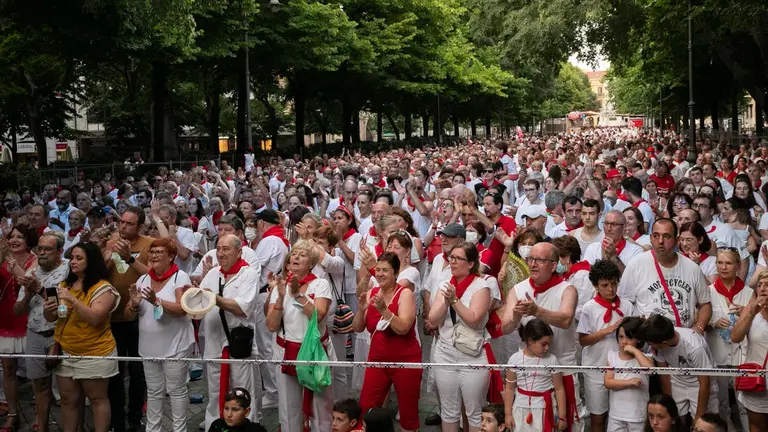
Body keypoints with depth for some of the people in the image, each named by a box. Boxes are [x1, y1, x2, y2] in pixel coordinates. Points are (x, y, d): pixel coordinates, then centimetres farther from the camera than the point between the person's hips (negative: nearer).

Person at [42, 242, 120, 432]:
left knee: (97, 399, 4)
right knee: (69, 400, 11)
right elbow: (52, 318, 13)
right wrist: (48, 309, -10)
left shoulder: (102, 288, -11)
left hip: (95, 354, -6)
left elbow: (95, 318, -22)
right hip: (66, 353, 6)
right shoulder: (65, 285, 10)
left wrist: (72, 299, -28)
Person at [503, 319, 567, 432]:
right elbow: (510, 388, 4)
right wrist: (508, 413, 3)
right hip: (521, 409, 1)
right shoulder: (515, 359, -3)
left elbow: (559, 389, -1)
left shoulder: (551, 360, -5)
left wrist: (562, 416, -2)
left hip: (545, 409, -1)